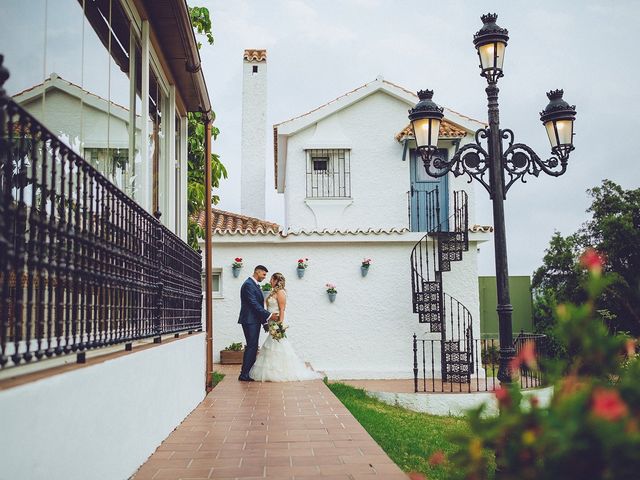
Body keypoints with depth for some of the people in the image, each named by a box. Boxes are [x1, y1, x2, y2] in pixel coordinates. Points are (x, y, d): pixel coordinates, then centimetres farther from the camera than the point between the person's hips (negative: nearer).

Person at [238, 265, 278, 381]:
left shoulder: (255, 285, 18)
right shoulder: (248, 284, -14)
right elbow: (254, 304, -19)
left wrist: (264, 320, 14)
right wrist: (269, 315, -18)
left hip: (255, 321, 10)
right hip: (250, 320, -10)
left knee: (253, 347, 10)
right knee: (251, 346, -9)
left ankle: (248, 372, 13)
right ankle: (244, 375, -6)